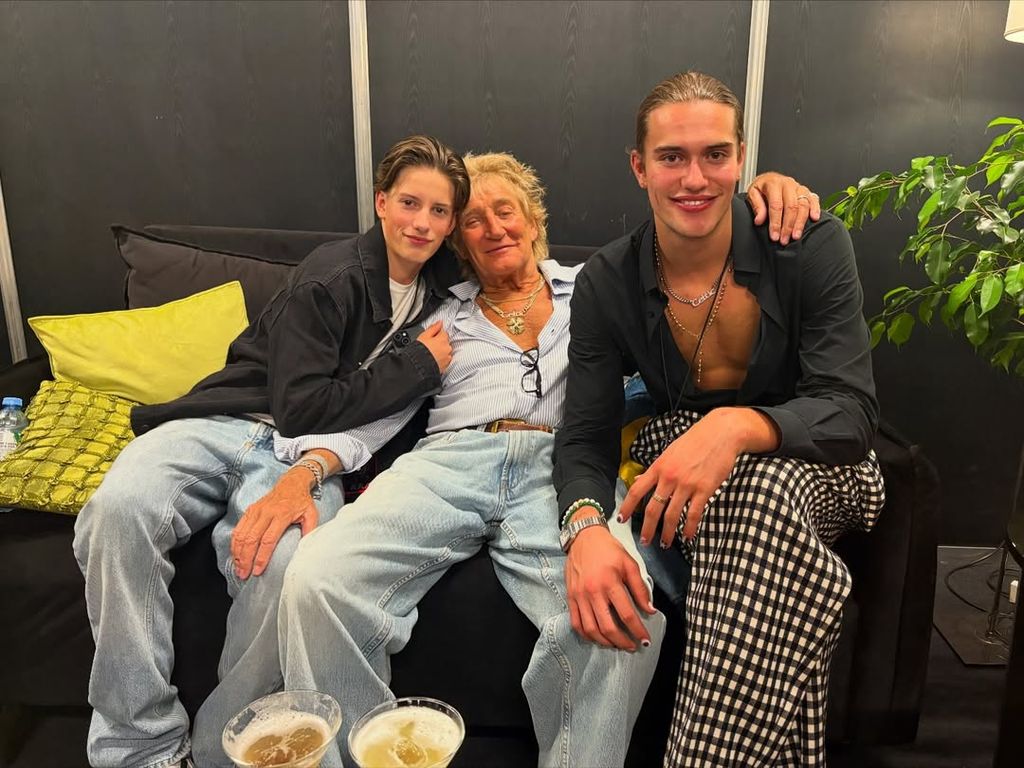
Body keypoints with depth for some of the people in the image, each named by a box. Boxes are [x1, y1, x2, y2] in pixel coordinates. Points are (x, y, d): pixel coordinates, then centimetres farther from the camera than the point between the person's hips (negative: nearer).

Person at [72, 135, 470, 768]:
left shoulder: (439, 289, 11)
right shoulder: (333, 275, -6)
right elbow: (300, 405, -12)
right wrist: (419, 364, -6)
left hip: (310, 454, 2)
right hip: (226, 424, -2)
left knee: (286, 565, -33)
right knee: (118, 510, -32)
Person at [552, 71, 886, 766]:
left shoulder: (814, 248, -13)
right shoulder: (607, 284, -8)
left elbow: (852, 413, -20)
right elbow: (586, 439, -11)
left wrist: (736, 426, -42)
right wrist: (586, 527, -35)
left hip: (813, 467, -1)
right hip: (683, 472, 2)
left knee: (763, 487, -36)